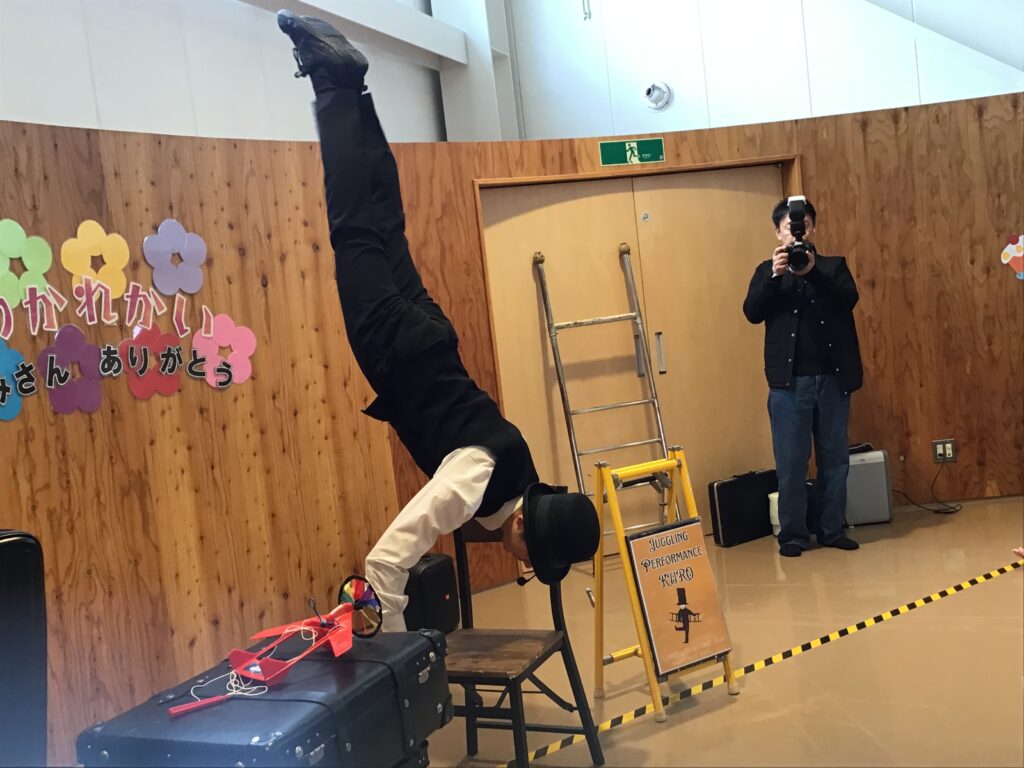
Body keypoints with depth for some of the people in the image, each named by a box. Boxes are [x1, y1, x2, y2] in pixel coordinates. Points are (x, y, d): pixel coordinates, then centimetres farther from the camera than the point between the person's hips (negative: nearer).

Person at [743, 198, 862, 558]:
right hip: (789, 381, -1)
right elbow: (752, 312, -6)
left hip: (832, 378, 2)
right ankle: (793, 534, 9)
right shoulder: (767, 271, 8)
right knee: (791, 461, 1)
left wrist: (813, 272, -21)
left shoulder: (834, 265, 9)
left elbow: (849, 299, -8)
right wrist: (775, 276, -19)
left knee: (835, 458, 8)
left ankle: (832, 529, 18)